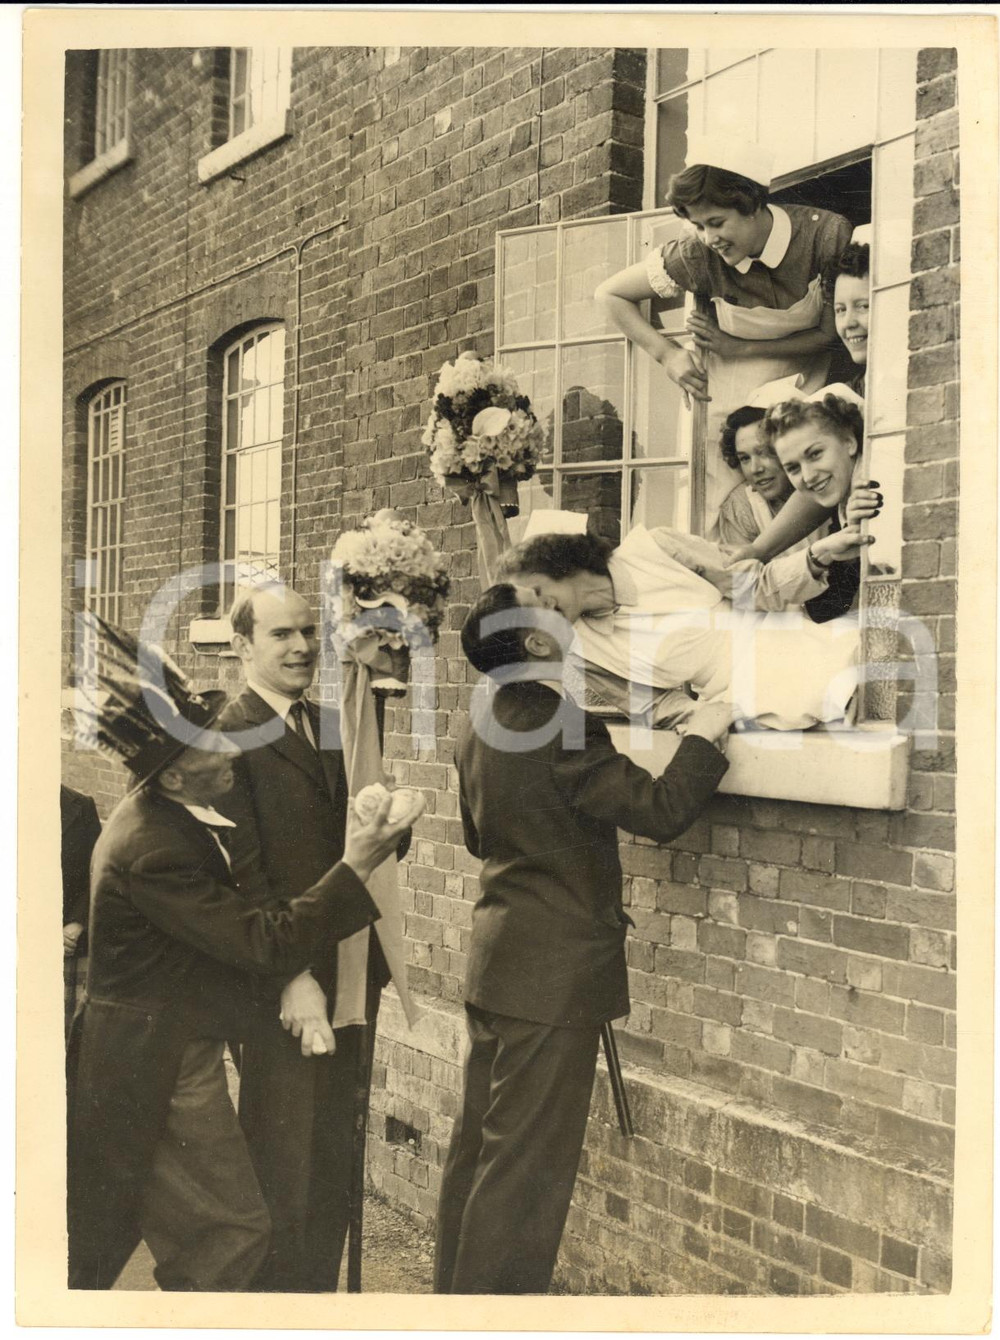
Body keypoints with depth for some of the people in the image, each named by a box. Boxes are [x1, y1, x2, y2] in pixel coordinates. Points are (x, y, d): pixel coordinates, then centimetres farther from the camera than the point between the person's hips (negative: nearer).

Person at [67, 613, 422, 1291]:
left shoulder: (166, 816, 5)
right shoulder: (152, 847, -27)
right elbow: (267, 944, -26)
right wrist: (356, 866, -22)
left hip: (168, 1055, 10)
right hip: (162, 1071, -10)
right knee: (231, 1234, 1)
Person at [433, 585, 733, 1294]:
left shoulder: (481, 725, 7)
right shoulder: (562, 725, -22)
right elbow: (660, 810, -21)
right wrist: (705, 733, -7)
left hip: (496, 962, 9)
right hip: (554, 974, -9)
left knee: (479, 1142, 18)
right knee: (526, 1164, 1)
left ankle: (457, 1287, 32)